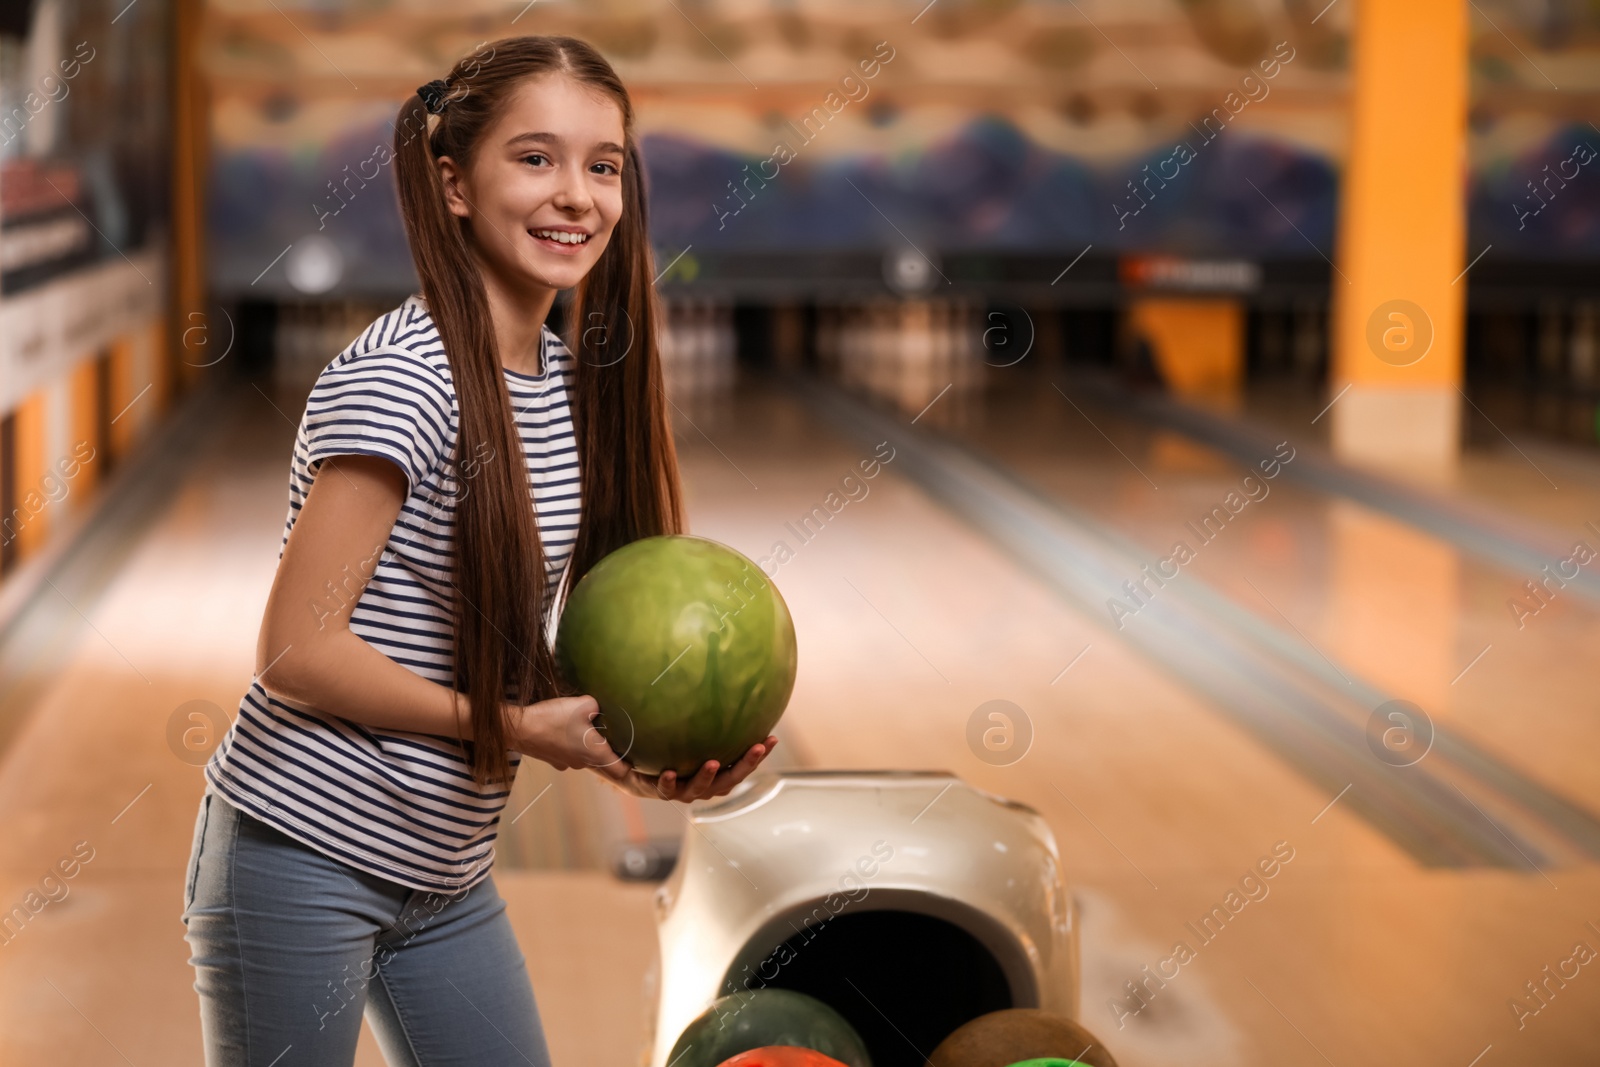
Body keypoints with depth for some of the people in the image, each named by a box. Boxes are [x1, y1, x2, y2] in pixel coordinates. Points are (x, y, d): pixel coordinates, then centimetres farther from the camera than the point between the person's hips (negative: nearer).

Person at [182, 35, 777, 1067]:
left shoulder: (571, 380, 5)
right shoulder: (399, 379, -19)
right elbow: (298, 654, -21)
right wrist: (522, 728, -17)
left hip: (447, 879, 8)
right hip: (301, 858, -7)